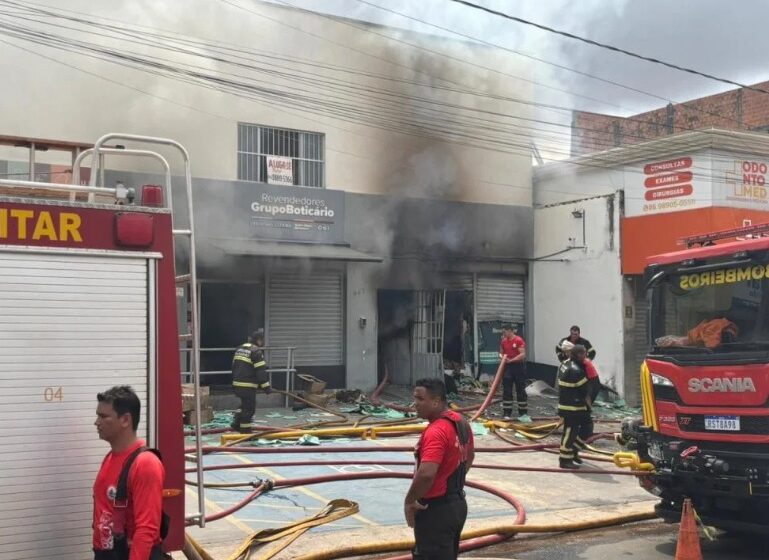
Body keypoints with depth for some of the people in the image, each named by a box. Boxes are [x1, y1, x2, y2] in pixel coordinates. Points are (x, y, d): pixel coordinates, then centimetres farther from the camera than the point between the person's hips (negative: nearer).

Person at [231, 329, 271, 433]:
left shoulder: (239, 349, 15)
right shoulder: (256, 351, -12)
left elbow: (234, 366, 21)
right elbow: (261, 371, -16)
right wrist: (266, 386, -14)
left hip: (237, 383, 8)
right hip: (248, 385, -8)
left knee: (244, 404, 24)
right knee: (249, 407, 0)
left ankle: (236, 423, 24)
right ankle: (245, 429, 2)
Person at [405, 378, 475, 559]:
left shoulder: (435, 432, -26)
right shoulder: (461, 422, 4)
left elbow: (426, 474, -36)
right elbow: (470, 456, 21)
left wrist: (410, 501, -21)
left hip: (436, 510, -10)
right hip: (457, 504, 10)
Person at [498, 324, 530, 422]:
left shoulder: (519, 340, -10)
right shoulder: (503, 341, 7)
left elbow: (523, 355, -16)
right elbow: (501, 353, 17)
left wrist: (511, 360, -21)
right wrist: (502, 356, -6)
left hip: (518, 366, -5)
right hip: (507, 367, 5)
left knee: (521, 391, 2)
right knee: (507, 391, 5)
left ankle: (523, 414, 8)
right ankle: (506, 414, 11)